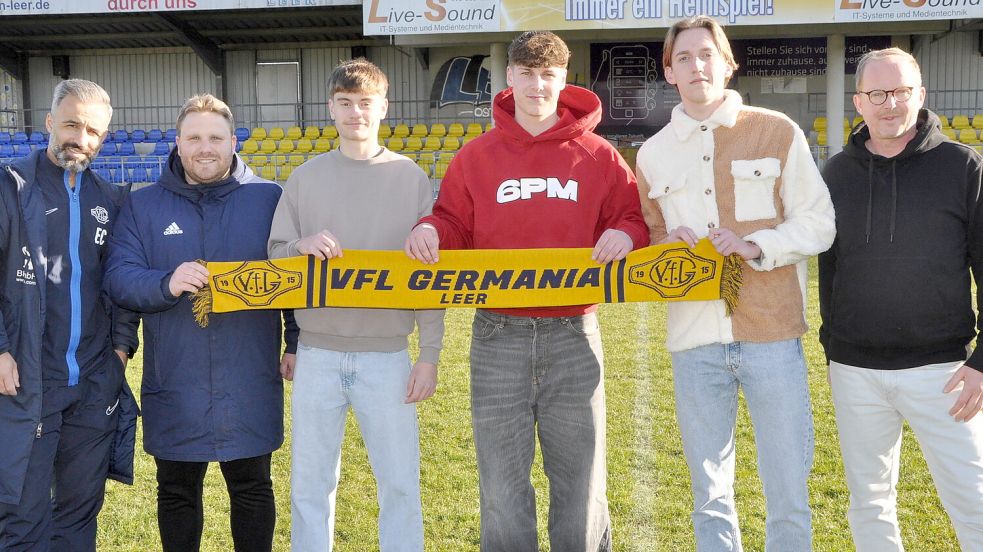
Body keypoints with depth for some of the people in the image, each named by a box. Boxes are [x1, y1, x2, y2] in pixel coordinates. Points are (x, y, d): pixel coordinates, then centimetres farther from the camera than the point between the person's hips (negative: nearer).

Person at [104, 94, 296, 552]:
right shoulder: (142, 206, 4)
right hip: (173, 385, 1)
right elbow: (118, 277, -5)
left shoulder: (269, 199, 2)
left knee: (253, 489, 12)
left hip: (250, 385, -1)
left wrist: (298, 341, 2)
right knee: (176, 492, 15)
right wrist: (166, 284, -24)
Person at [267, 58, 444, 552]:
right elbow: (275, 256, 8)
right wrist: (301, 246, -15)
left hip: (386, 355, -1)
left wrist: (430, 353, -4)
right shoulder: (306, 177, 6)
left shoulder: (411, 178, 2)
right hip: (317, 354, 2)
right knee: (310, 483, 9)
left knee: (401, 483, 4)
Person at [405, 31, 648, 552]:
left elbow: (633, 217, 7)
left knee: (581, 481, 9)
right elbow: (455, 226, 9)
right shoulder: (475, 156, 6)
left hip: (573, 336, 0)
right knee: (502, 487, 9)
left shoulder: (598, 156, 5)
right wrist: (430, 231, -12)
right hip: (498, 337, 1)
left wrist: (625, 234, -14)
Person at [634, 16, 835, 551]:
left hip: (772, 334, -2)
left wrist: (756, 245, -14)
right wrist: (668, 246, -4)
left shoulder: (777, 132, 3)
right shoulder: (653, 153, 11)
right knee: (710, 496, 11)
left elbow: (818, 223, 2)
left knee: (788, 493, 3)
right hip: (695, 340, 2)